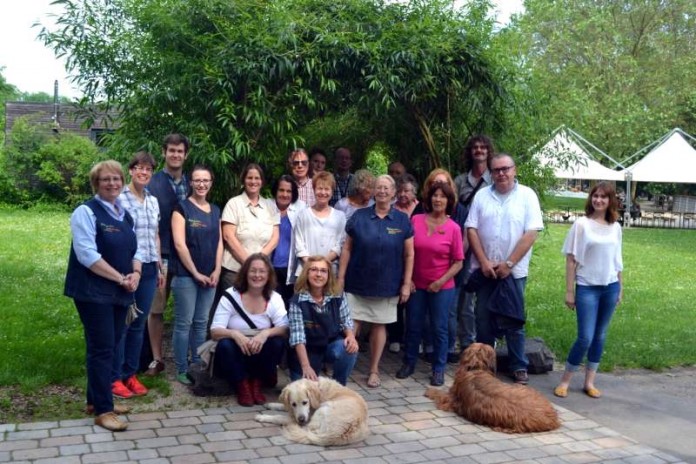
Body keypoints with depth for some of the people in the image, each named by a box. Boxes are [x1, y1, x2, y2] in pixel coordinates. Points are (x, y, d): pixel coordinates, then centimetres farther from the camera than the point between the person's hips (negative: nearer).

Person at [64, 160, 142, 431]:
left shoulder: (125, 215, 14)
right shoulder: (86, 212, -10)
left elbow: (134, 250, 15)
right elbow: (87, 255, -19)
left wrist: (135, 273, -6)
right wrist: (121, 278, -17)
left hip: (120, 293, 8)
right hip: (94, 292, -8)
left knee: (109, 347, 13)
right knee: (102, 349, -6)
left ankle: (96, 400, 25)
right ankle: (103, 410, 1)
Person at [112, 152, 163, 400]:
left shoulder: (153, 200, 12)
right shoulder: (119, 198, -8)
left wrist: (159, 268, 17)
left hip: (148, 269, 6)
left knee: (139, 323, 12)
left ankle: (130, 374, 22)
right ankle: (114, 378, 12)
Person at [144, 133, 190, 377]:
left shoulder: (191, 184, 9)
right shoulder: (152, 184, -1)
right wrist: (156, 258, -11)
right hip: (162, 256, -3)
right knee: (156, 309, 4)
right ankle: (157, 359, 14)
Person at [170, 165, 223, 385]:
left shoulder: (215, 210, 13)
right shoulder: (182, 208, -5)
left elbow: (219, 242, 12)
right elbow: (179, 244, -11)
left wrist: (217, 271, 0)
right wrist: (196, 273, -12)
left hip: (209, 276, 5)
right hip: (186, 275, -5)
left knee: (201, 322, 11)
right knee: (184, 323, -1)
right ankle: (182, 370, 7)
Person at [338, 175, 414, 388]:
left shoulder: (402, 220, 1)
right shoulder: (359, 216, 0)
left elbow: (409, 254, 3)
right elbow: (347, 249, 2)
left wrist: (406, 284, -2)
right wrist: (340, 277, -3)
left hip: (387, 285, 1)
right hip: (357, 282, 0)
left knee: (379, 326, 9)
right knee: (351, 325, -2)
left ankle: (374, 370, 22)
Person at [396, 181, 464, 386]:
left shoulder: (453, 228, -7)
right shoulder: (416, 220, -3)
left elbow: (458, 262, -4)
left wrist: (441, 281, -12)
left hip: (442, 287, -2)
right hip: (416, 284, 2)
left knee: (439, 328, 7)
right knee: (413, 326, 12)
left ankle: (439, 369, 21)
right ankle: (409, 363, 30)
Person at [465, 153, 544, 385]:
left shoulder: (527, 195, -4)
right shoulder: (482, 196, 3)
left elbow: (531, 233, -10)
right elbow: (471, 229, 0)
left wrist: (508, 264, -13)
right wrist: (484, 262, -10)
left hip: (514, 270, -2)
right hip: (484, 269, 2)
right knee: (483, 320, 10)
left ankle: (519, 367, 17)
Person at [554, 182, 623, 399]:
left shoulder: (615, 227, 6)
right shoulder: (581, 224, -6)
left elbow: (617, 260, 14)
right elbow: (571, 259, -6)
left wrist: (620, 288, 14)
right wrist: (569, 291, -8)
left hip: (610, 287, 4)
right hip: (587, 287, -4)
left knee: (600, 336, 9)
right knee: (585, 338, -8)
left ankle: (589, 382, 20)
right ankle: (564, 381, 6)